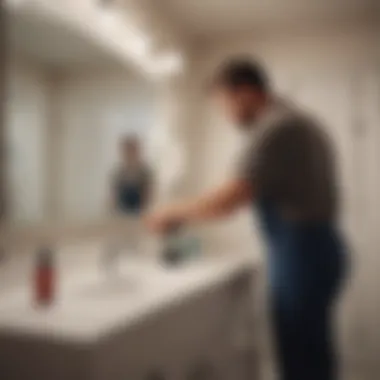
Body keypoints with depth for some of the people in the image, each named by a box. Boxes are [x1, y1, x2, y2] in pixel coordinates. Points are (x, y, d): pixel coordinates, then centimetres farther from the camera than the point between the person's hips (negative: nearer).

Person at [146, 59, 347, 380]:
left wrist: (173, 214, -9)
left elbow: (229, 200, -22)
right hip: (314, 250, 10)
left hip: (302, 255, -10)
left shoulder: (275, 127, -16)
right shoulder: (295, 120, 15)